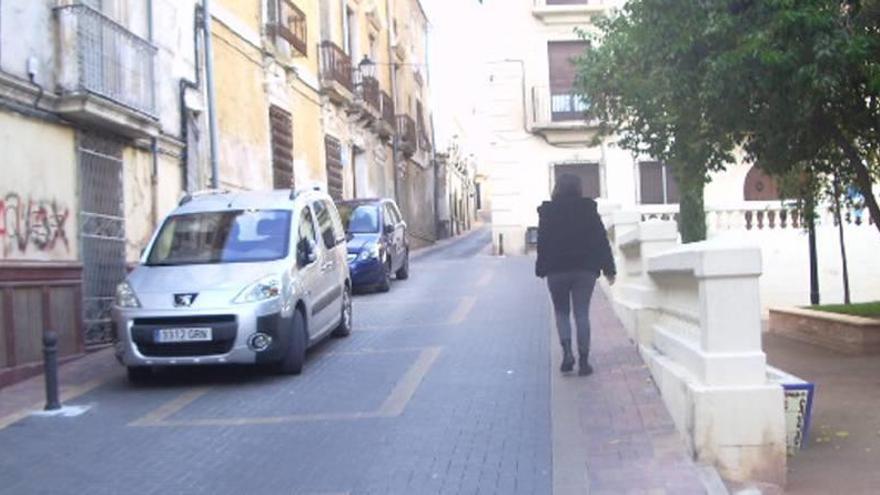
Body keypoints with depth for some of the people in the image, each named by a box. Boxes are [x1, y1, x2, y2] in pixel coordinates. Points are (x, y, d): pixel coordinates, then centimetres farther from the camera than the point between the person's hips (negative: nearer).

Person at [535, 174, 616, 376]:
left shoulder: (547, 212, -1)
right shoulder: (589, 209, 2)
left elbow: (542, 243, -1)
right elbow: (601, 240, 1)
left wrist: (541, 269, 5)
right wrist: (609, 268, 5)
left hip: (556, 270, 0)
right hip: (585, 269, 1)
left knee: (561, 312, 12)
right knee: (582, 314, 4)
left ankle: (567, 352, -9)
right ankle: (584, 361, 0)